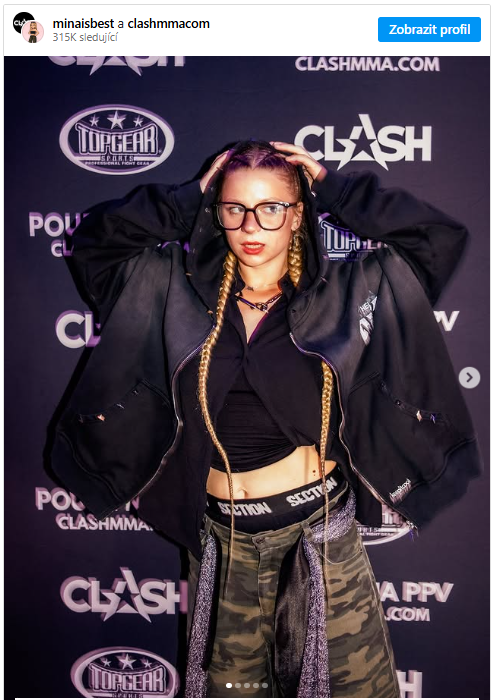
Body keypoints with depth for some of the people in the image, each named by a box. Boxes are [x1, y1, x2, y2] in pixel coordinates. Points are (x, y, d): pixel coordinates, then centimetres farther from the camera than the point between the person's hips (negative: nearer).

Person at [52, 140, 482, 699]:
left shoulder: (342, 292, -3)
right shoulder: (177, 289, 1)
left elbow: (441, 236, -5)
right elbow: (93, 239, 4)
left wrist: (332, 189, -4)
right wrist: (189, 200, -2)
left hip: (321, 531, -1)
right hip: (223, 541, 2)